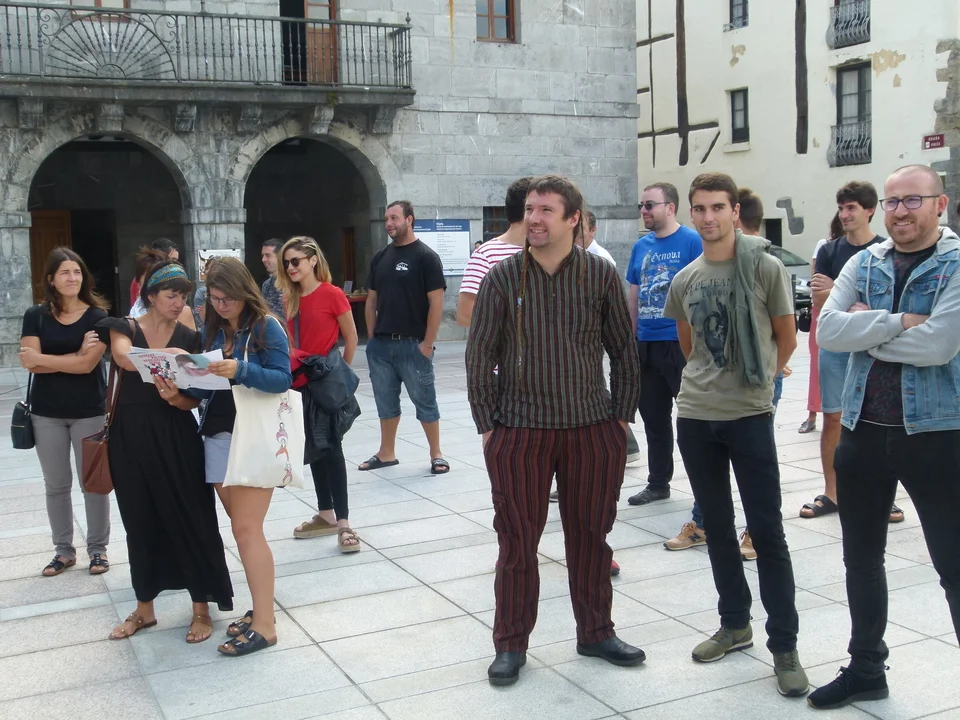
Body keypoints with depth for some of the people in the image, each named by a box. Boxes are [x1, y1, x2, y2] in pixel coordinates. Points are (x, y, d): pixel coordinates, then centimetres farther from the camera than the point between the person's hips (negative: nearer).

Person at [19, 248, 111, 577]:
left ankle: (98, 548, 18)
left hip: (89, 411, -2)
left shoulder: (97, 316, -6)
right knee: (56, 485, 10)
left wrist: (42, 359, -11)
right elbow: (29, 363, -11)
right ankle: (63, 550, 23)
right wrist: (76, 355, -18)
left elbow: (88, 364, -15)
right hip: (47, 413, 2)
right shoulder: (35, 316, 0)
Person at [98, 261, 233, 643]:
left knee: (189, 520, -1)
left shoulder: (189, 338, 2)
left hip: (176, 438, -1)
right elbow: (124, 357, -23)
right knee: (140, 522, 10)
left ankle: (201, 607, 12)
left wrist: (174, 396, -25)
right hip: (131, 437, 1)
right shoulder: (124, 328, 1)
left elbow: (195, 399, -2)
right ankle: (144, 607, 25)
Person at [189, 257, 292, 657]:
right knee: (243, 527, 9)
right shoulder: (211, 330, 10)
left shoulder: (266, 326, -7)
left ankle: (264, 625, -5)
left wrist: (240, 370, -29)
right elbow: (206, 387, 10)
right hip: (218, 435, 6)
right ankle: (260, 607, 20)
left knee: (247, 529, -10)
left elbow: (282, 379, -15)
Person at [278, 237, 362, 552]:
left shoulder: (332, 294, -12)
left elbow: (351, 338, -5)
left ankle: (343, 522, -2)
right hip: (301, 382, 6)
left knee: (331, 448, -6)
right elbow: (291, 340, 12)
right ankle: (326, 515, 24)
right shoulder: (291, 298, 6)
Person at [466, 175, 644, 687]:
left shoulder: (601, 275, 1)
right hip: (519, 432, -1)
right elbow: (479, 355, 1)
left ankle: (596, 633, 30)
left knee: (590, 535, 12)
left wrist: (622, 416, 4)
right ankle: (510, 644, 21)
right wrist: (487, 426, -2)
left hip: (594, 431, 1)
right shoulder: (503, 277, -1)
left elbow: (623, 350, 7)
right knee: (517, 541, 6)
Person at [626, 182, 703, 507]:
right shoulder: (641, 246, 11)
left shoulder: (691, 242, -7)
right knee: (653, 419, 14)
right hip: (646, 346, 6)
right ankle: (658, 483, 26)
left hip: (682, 344, -6)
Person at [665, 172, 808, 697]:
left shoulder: (766, 268, -6)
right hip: (695, 417, 5)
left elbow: (786, 338, 4)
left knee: (767, 532, -2)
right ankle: (734, 624, 29)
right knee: (717, 527, 14)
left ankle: (784, 647, 8)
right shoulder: (684, 280, 6)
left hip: (750, 417, -4)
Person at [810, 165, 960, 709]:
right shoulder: (864, 263, 6)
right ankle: (866, 668, 35)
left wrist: (866, 330, -10)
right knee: (862, 558, 17)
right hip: (864, 430, 6)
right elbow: (829, 329, -7)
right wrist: (897, 322, -18)